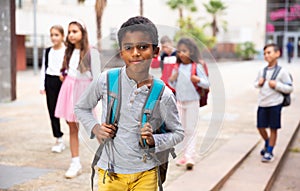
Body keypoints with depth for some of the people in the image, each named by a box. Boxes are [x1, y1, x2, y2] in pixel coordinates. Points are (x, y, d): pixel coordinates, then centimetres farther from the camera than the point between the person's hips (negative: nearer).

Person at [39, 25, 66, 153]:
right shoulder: (47, 51, 9)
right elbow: (44, 68, 11)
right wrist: (42, 85, 6)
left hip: (63, 81, -4)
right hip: (50, 81, 4)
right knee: (52, 111, 3)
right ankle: (59, 139, 10)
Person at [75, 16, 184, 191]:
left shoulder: (163, 95, -11)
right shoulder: (106, 81, -10)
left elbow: (178, 133, 3)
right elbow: (81, 107, 8)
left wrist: (154, 140, -15)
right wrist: (95, 128, -9)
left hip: (145, 176, 0)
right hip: (110, 173, 0)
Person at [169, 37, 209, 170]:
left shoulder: (197, 67, -9)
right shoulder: (177, 68, 4)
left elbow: (207, 84, -9)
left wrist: (198, 80, -26)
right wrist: (171, 80, -8)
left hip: (192, 102, -5)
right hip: (180, 103, 5)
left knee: (191, 130, -4)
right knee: (183, 130, 13)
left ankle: (190, 157, -6)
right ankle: (186, 155, 23)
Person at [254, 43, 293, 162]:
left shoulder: (282, 72, -8)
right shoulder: (262, 71, 6)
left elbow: (289, 88, -6)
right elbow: (256, 83, 21)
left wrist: (276, 85, -17)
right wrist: (259, 83, -1)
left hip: (275, 104, -4)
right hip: (262, 104, 5)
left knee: (273, 128, 4)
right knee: (260, 127, 10)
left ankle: (269, 152, 16)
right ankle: (267, 143, 38)